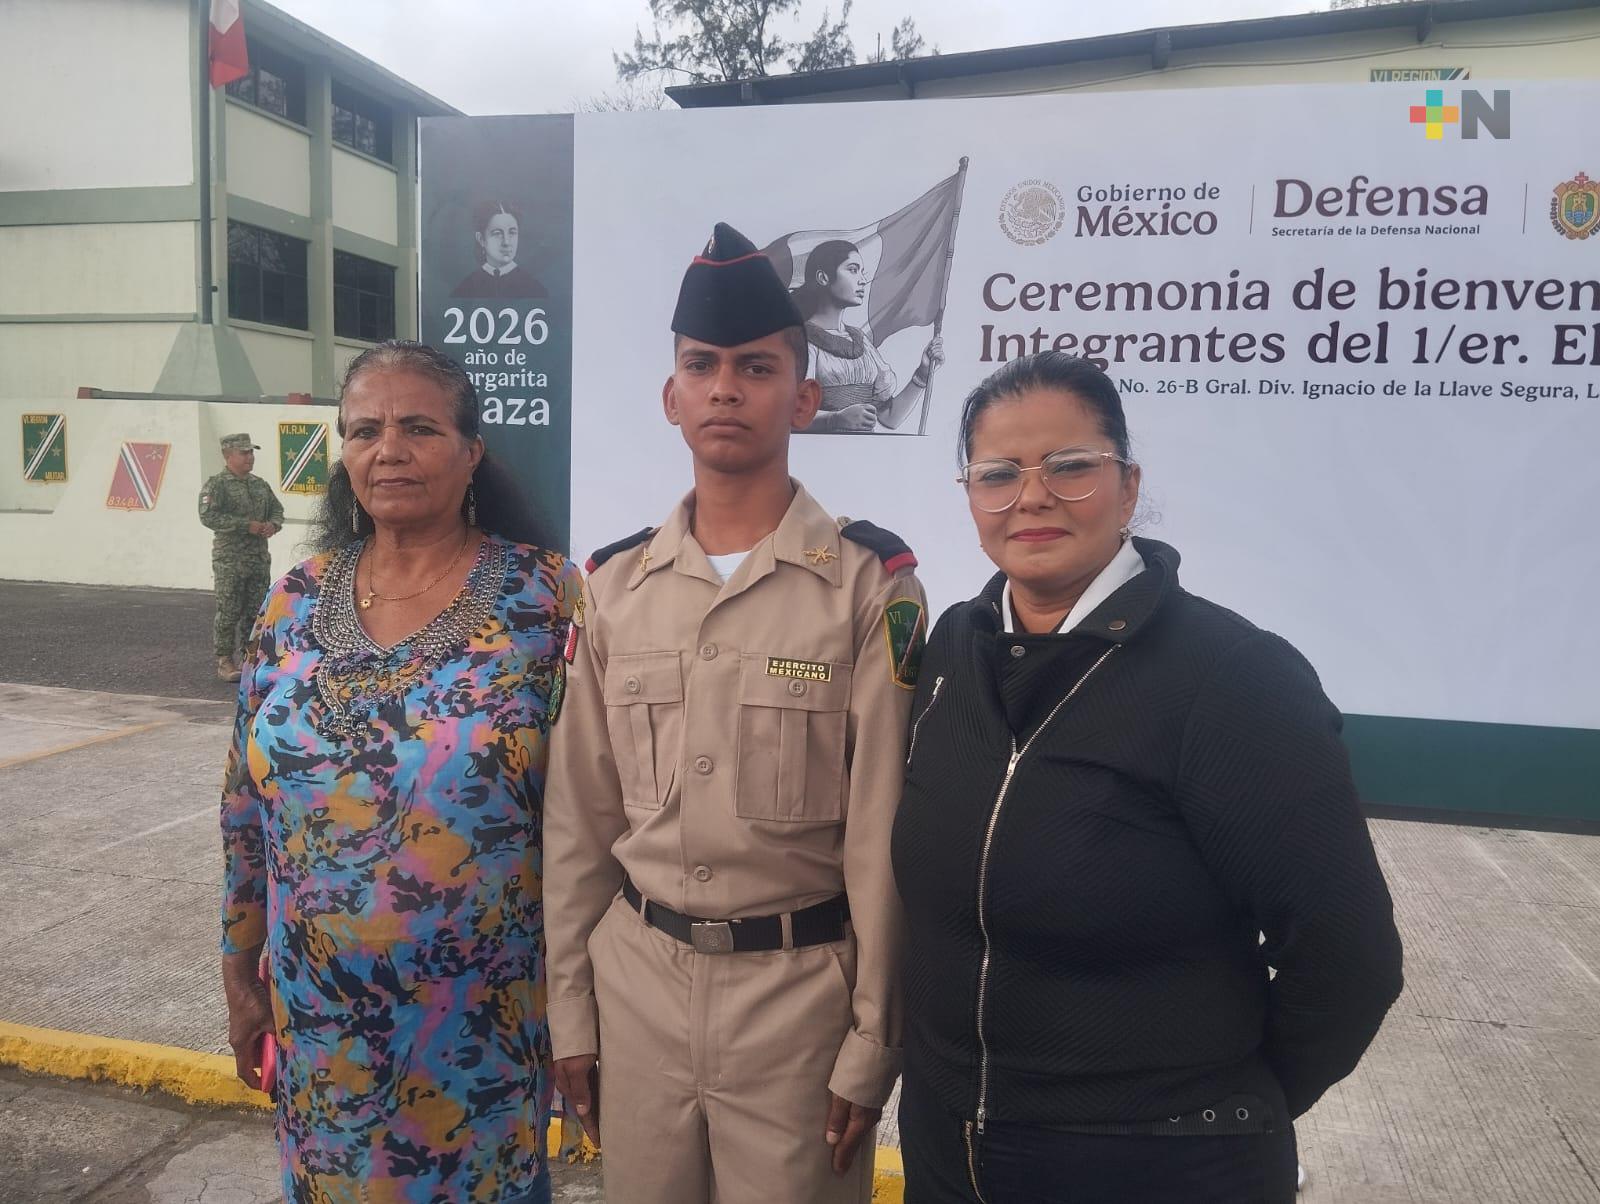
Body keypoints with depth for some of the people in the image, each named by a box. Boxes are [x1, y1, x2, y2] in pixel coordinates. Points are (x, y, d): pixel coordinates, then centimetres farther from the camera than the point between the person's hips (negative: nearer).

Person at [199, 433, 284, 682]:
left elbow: (277, 508, 22)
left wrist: (273, 524, -2)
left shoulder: (260, 484, 15)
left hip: (260, 558, 6)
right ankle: (225, 662, 5)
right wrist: (247, 525, -19)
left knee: (256, 611, 10)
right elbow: (208, 516, -17)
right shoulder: (215, 484, -6)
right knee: (229, 612, -3)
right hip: (229, 560, -6)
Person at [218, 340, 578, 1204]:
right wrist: (239, 972, 11)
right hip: (323, 1017, 4)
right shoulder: (295, 603, 0)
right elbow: (247, 805, 7)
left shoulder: (545, 597, -12)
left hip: (484, 1018, -3)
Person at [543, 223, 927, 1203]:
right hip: (636, 976, 4)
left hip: (800, 986, -3)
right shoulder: (615, 581, 2)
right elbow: (580, 816, 6)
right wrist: (569, 1011, 8)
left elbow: (884, 834, -8)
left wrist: (872, 1046, -6)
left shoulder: (868, 583, -10)